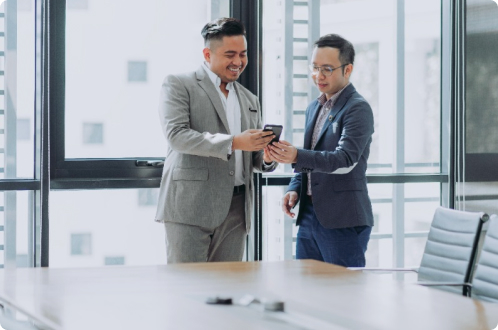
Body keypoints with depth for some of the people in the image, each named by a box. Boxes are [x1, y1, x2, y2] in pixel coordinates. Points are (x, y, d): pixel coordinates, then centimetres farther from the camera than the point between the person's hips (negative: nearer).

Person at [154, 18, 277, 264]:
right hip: (190, 206, -5)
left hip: (235, 212, 5)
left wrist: (266, 158, -2)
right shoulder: (178, 85, 2)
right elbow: (176, 135, -13)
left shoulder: (250, 100, 21)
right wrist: (233, 142, -21)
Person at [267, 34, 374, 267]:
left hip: (343, 221, -8)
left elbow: (345, 160, -22)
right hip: (309, 217, 8)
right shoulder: (314, 108, 17)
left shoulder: (358, 109, -9)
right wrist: (295, 189, 6)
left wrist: (297, 157, -35)